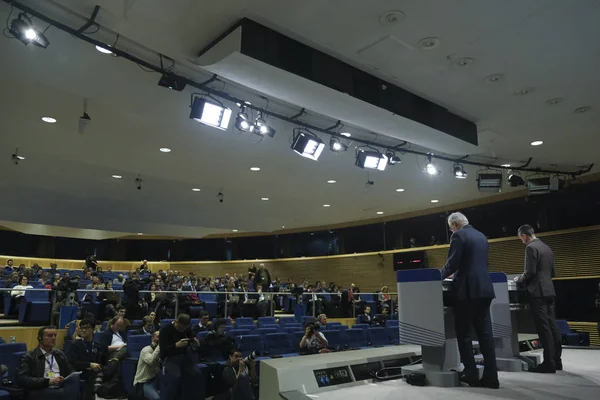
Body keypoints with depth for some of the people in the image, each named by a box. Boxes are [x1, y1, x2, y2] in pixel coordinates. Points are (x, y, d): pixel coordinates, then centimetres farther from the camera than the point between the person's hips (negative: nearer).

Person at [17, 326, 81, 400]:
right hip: (40, 392, -5)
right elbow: (22, 379, -5)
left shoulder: (60, 354, 22)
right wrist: (48, 381, -14)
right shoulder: (29, 357, 8)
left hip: (60, 390, 6)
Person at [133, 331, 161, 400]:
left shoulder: (161, 351, 9)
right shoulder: (146, 350, -11)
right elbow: (151, 361, -33)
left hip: (155, 379, 6)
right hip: (143, 382, -6)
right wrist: (159, 346, -29)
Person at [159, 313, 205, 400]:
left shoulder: (187, 329, 2)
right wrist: (176, 345, -34)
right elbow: (163, 350, -19)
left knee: (197, 374, -18)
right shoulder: (165, 330, -14)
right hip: (170, 357, -4)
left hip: (184, 355, 4)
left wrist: (194, 342, -8)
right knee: (175, 377, -33)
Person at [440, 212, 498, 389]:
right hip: (484, 289, 8)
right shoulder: (481, 236, 17)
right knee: (485, 333, 7)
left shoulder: (458, 235, -7)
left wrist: (440, 275, 4)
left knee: (463, 333, 3)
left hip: (468, 290, -7)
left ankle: (471, 374, 5)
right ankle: (490, 377, 8)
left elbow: (453, 263, -14)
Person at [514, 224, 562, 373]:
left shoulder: (531, 248, -12)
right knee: (552, 326, 12)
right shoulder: (547, 248, 15)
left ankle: (549, 363, -4)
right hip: (549, 291, 9)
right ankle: (556, 360, 18)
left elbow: (530, 272, -19)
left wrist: (520, 279, 0)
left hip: (538, 292, -9)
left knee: (544, 328, -7)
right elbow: (552, 273, 19)